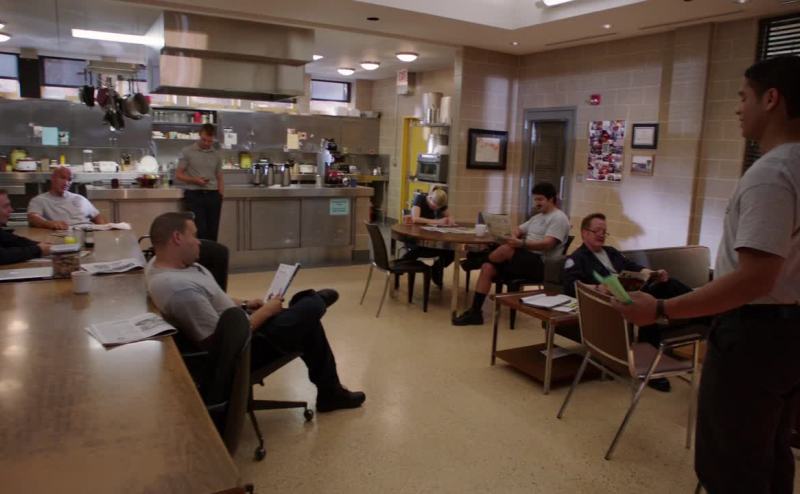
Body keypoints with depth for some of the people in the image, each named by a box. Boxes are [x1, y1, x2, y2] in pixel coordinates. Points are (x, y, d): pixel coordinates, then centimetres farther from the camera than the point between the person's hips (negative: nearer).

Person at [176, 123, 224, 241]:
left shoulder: (217, 154, 11)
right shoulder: (187, 151, 1)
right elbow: (178, 175, 2)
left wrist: (220, 197, 4)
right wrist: (195, 180, -16)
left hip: (213, 196, 3)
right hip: (194, 195, -3)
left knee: (212, 232, 3)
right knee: (200, 231, -10)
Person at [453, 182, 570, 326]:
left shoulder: (558, 218, -6)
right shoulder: (538, 217, 23)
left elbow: (547, 244, -20)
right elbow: (518, 229, 25)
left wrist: (522, 244, -33)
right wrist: (514, 238, 0)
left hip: (541, 264, -9)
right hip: (525, 261, 9)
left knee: (507, 249, -31)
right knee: (488, 268, -13)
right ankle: (475, 312, -15)